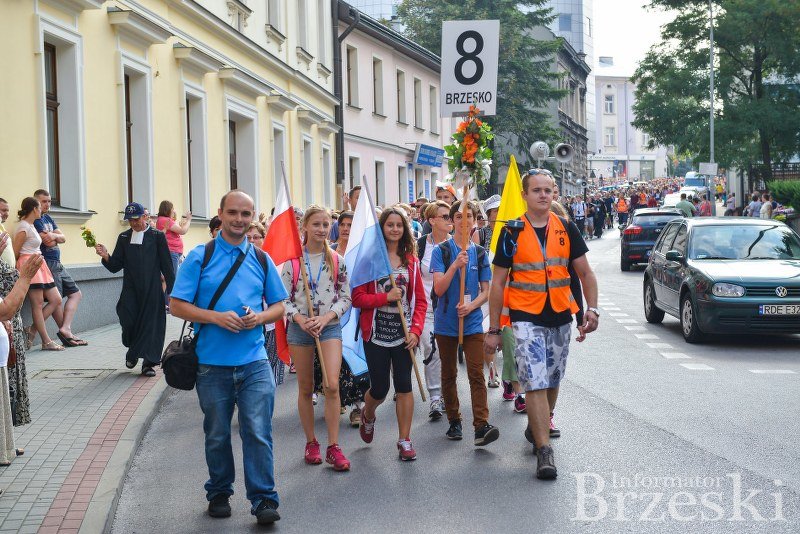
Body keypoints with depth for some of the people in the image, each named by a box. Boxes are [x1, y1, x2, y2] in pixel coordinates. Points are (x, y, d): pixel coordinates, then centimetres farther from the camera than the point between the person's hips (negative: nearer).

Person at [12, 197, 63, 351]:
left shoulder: (31, 226, 17)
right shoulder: (23, 227, -11)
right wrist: (17, 271, -1)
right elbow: (15, 252, -10)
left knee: (56, 300, 5)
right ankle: (46, 341, -2)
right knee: (38, 303, -5)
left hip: (39, 266, 10)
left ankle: (32, 331, 9)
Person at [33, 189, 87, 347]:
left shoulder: (48, 218, 18)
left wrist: (53, 235, -11)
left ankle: (66, 329, -4)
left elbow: (63, 238, 10)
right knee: (56, 300, -7)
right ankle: (66, 331, -2)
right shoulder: (35, 220, -10)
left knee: (76, 293, 7)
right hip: (48, 264, -10)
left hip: (57, 264, 10)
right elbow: (49, 242, -19)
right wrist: (55, 236, 2)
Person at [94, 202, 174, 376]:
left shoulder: (157, 236, 2)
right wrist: (106, 256, -11)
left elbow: (166, 264, 2)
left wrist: (172, 289, -2)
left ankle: (148, 363, 5)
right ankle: (133, 351, 18)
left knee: (150, 322, -2)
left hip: (152, 289, -2)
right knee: (127, 318, -10)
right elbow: (115, 266, 9)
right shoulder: (124, 238, 12)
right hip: (131, 289, 2)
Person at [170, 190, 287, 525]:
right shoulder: (200, 257, 0)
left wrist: (259, 317, -8)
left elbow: (279, 306, 14)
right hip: (212, 363, -1)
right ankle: (219, 493, 29)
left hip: (254, 362, 1)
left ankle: (264, 499, 2)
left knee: (258, 431, -6)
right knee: (217, 435, 12)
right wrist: (215, 317, -17)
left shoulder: (261, 259, 9)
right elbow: (178, 305, -3)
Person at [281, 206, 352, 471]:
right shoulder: (293, 260, -1)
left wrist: (326, 317, -12)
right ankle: (311, 442, 23)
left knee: (332, 385, -14)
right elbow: (284, 297, 0)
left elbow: (345, 297, 4)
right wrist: (300, 319, -15)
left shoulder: (337, 260, 3)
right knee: (306, 389, 9)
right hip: (299, 328, 0)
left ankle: (333, 447, -6)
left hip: (330, 327, 0)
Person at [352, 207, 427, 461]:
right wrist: (386, 297, -17)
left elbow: (420, 300, 5)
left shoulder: (411, 260, 7)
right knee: (379, 388, 4)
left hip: (404, 333, 2)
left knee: (404, 386, -1)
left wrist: (416, 330, -7)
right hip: (376, 333, -2)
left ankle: (404, 440, 10)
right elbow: (357, 298, -6)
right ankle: (367, 416, 38)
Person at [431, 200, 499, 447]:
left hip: (472, 322, 1)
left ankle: (481, 426, -14)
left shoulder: (480, 253, 5)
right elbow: (438, 289, -12)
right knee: (448, 374, 10)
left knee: (476, 373, -9)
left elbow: (486, 291, 7)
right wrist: (455, 265, -25)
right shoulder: (441, 251, -3)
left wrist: (471, 306, -13)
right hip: (446, 322, 0)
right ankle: (454, 421, 23)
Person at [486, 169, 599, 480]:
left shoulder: (566, 229, 4)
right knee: (535, 382, -12)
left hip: (561, 315, 4)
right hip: (525, 317, -3)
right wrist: (493, 329, -3)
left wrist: (592, 308, -8)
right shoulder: (513, 233, -3)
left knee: (552, 380, 15)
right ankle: (544, 451, -11)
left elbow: (585, 272, 8)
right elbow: (498, 282, 0)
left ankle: (538, 427, 38)